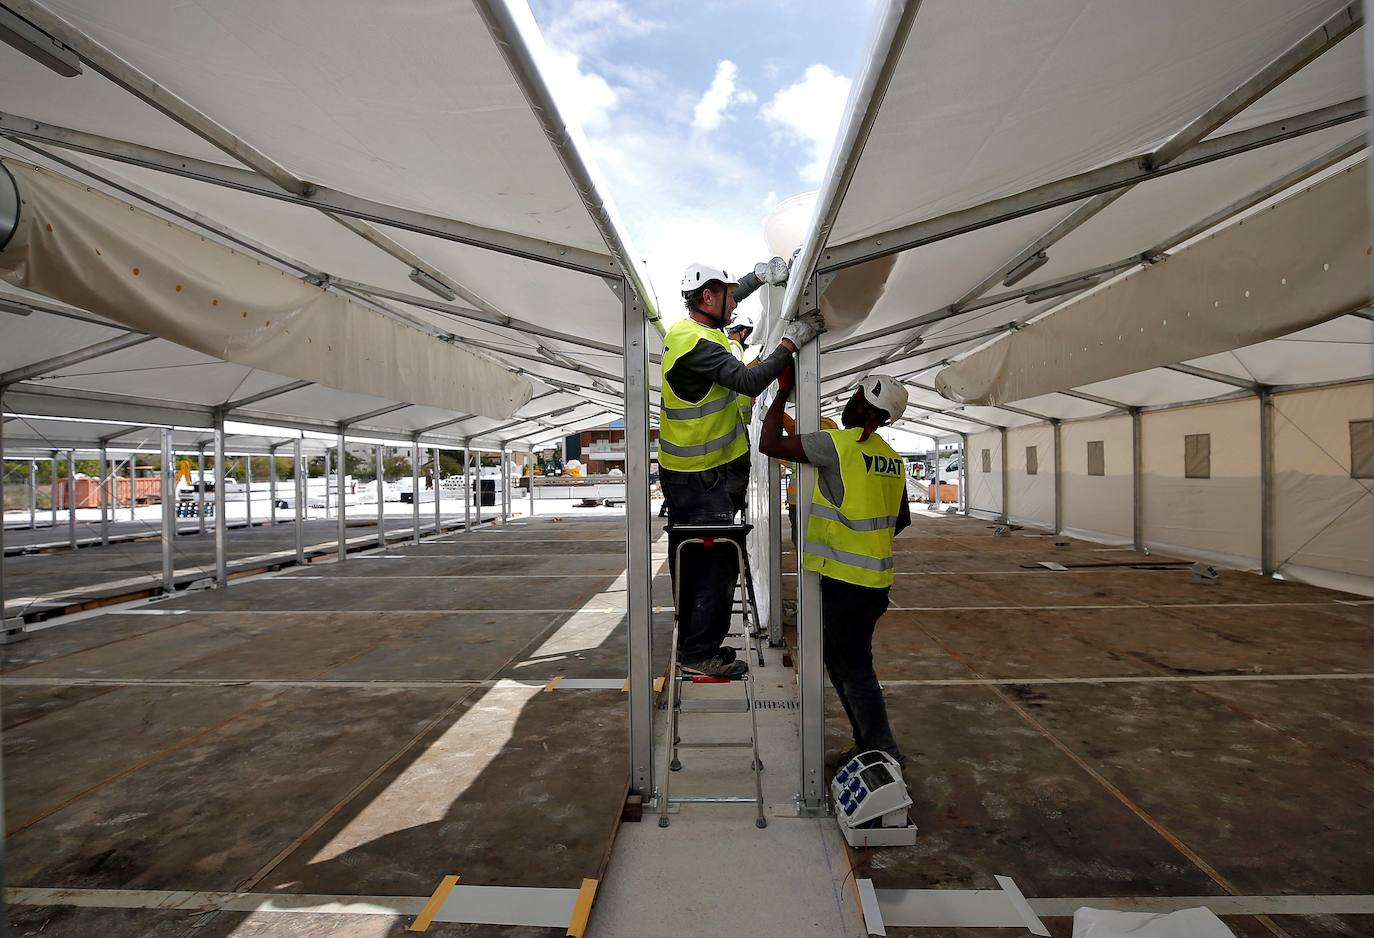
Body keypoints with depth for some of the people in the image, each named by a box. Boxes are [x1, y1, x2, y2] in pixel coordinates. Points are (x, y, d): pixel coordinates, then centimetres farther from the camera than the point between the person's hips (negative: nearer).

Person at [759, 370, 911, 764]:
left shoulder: (839, 444, -16)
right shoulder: (892, 457, 9)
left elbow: (770, 444, -14)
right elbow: (902, 520, 18)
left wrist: (783, 392, -4)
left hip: (846, 582, -9)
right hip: (875, 579, 9)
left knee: (855, 670, 5)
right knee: (842, 661, 21)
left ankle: (884, 753, 16)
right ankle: (870, 745, 31)